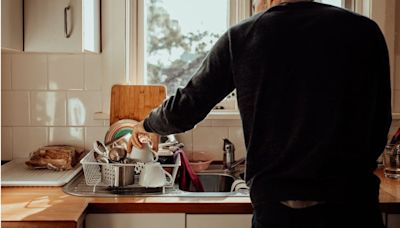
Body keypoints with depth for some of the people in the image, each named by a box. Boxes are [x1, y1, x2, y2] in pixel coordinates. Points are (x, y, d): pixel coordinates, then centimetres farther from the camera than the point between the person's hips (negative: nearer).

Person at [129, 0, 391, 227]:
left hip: (274, 206, 0)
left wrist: (147, 124, 24)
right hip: (353, 202, 1)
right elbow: (379, 129, 3)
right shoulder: (365, 31, -2)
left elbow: (185, 110, 3)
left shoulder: (241, 37, -2)